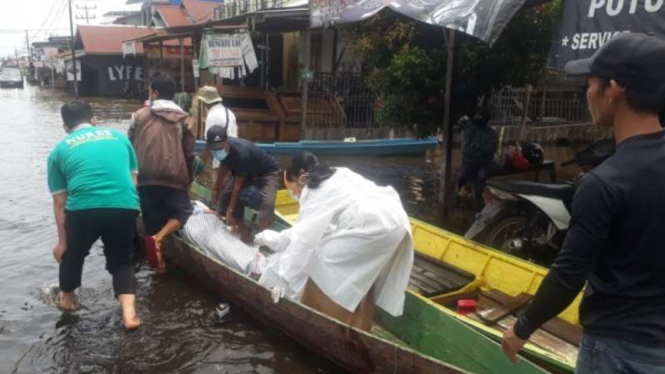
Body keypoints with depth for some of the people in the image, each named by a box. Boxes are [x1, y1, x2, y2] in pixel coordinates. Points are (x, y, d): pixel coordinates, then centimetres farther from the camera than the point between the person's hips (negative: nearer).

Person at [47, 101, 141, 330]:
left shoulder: (60, 150, 17)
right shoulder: (118, 137, 20)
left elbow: (60, 202, 15)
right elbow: (133, 179, 23)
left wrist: (62, 241, 20)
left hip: (83, 209, -1)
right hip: (125, 206, 1)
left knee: (72, 253, 28)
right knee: (121, 261, 21)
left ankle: (67, 299, 49)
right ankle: (129, 313, 6)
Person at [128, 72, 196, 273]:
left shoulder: (139, 115, 8)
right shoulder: (183, 118, 8)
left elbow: (130, 147, 13)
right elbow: (189, 153, 8)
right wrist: (190, 178, 19)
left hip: (146, 177, 1)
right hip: (175, 177, -1)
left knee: (152, 218, 12)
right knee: (182, 212, 8)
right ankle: (158, 238, -16)